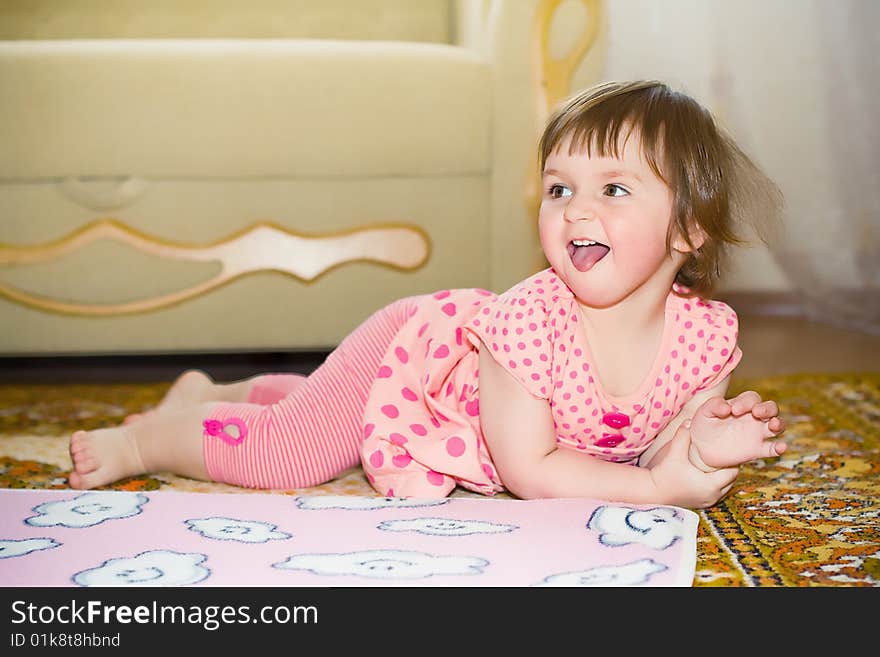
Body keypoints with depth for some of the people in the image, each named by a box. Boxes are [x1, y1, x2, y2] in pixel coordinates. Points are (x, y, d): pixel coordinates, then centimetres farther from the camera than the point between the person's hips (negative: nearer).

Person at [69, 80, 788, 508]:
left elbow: (656, 445, -14)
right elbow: (527, 468, -34)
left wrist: (701, 447, -37)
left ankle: (209, 393, 54)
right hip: (408, 345, -6)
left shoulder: (707, 333, -26)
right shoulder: (528, 319, -42)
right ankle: (150, 437, 14)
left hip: (462, 364, 6)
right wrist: (656, 488, -38)